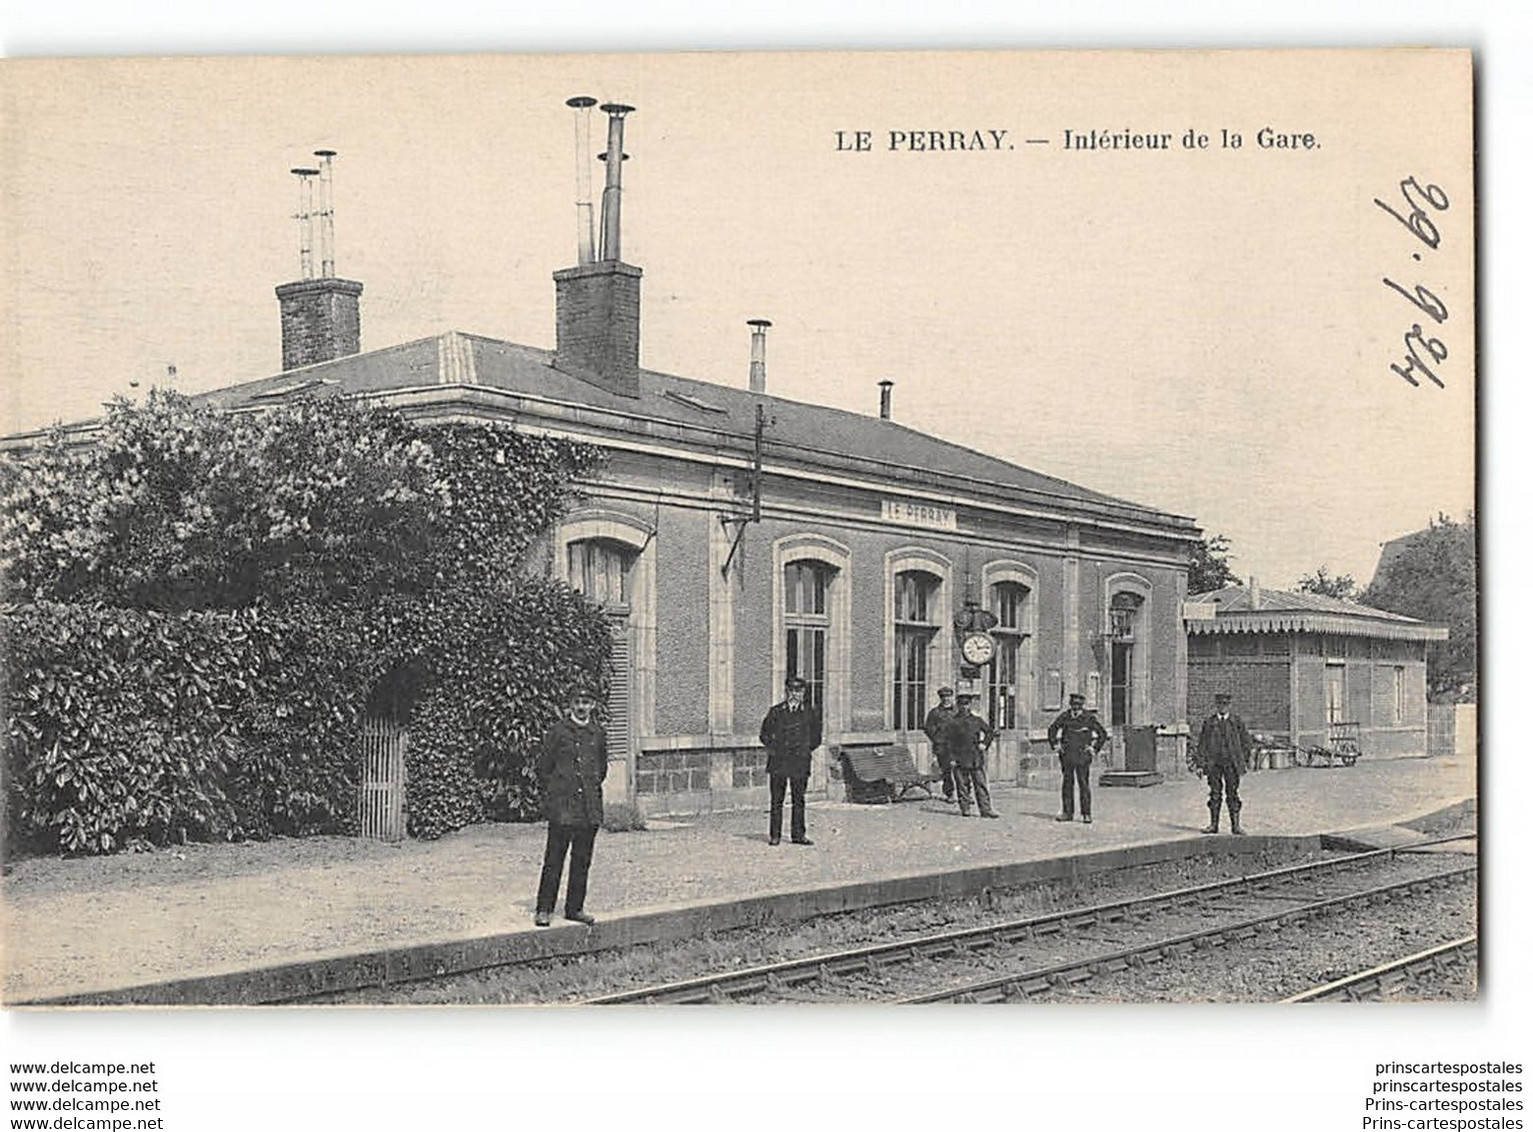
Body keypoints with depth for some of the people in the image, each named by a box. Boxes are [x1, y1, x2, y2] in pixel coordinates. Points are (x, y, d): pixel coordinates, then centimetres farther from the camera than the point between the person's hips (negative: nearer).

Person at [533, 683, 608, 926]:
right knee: (554, 859, -2)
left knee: (582, 860, 8)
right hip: (562, 806, -4)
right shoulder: (557, 730, -3)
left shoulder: (598, 733, 9)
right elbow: (543, 766, 1)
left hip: (590, 806, 4)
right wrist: (552, 792, 1)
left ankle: (575, 908, 18)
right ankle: (544, 909, 5)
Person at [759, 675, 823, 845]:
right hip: (778, 761, -1)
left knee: (799, 800, 3)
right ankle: (774, 836, 5)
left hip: (800, 761, 1)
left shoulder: (810, 713, 8)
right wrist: (773, 748, 1)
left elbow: (815, 737, 16)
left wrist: (807, 749, 7)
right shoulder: (776, 711, 6)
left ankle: (798, 834, 10)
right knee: (777, 800, 0)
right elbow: (765, 734, 11)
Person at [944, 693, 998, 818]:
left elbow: (991, 731, 20)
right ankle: (964, 809, 10)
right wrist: (951, 758, -6)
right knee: (962, 785, 2)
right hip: (960, 758, -2)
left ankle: (985, 809, -2)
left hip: (976, 759, 2)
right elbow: (950, 741, 0)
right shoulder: (952, 722, 2)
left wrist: (984, 743, 6)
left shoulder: (976, 720, 9)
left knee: (981, 784, -2)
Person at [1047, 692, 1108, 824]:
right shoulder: (1064, 716, 5)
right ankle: (1067, 813, 12)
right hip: (1066, 756, 3)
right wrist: (1055, 746, 10)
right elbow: (1052, 729, 18)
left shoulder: (1089, 718, -2)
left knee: (1084, 785, -5)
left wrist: (1094, 749, 0)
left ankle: (1086, 814, -2)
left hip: (1082, 757, -3)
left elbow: (1103, 734, 4)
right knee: (1066, 784, 5)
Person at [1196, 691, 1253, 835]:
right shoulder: (1208, 722, 7)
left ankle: (1235, 825, 3)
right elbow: (1202, 744, 7)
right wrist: (1201, 764, 0)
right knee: (1215, 793, 3)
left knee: (1232, 794, 0)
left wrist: (1244, 761, 4)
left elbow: (1246, 741, 11)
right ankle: (1213, 824, 9)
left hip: (1232, 763, -1)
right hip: (1213, 763, 1)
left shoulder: (1237, 722, 6)